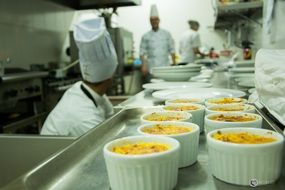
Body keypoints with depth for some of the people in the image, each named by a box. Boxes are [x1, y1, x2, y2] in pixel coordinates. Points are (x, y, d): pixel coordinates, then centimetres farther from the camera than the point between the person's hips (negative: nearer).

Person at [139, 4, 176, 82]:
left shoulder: (166, 34, 9)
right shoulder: (146, 36, 5)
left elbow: (172, 50, 10)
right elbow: (142, 52, 2)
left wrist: (174, 64, 4)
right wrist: (144, 65, -10)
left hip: (165, 68, 1)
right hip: (151, 70, -1)